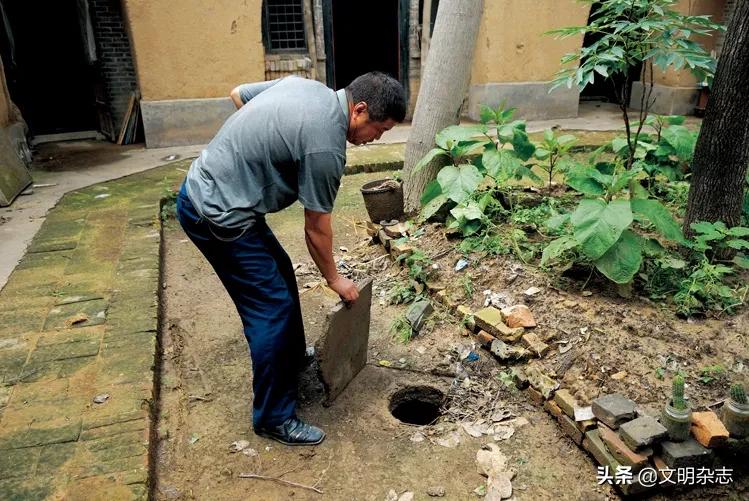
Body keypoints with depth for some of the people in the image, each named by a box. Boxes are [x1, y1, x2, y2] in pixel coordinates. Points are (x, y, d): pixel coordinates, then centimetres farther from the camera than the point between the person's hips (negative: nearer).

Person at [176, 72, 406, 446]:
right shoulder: (325, 145, -22)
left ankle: (293, 360, 41)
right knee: (272, 306, -5)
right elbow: (317, 227, -12)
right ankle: (274, 417, 10)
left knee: (280, 274, 20)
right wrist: (334, 279, 2)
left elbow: (238, 93, 17)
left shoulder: (305, 85, 4)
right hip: (217, 215, -10)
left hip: (202, 187, 10)